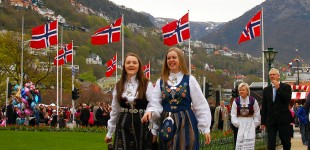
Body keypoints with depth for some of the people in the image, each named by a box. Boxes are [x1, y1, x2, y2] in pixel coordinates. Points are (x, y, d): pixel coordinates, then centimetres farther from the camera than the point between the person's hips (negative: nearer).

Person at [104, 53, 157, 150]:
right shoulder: (119, 85, 9)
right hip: (123, 125, 2)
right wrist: (109, 133, 14)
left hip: (142, 124, -2)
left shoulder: (147, 85, -3)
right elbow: (115, 110, 13)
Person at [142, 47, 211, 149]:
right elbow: (156, 104, 4)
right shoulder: (160, 82, 9)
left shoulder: (190, 80, 1)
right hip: (167, 125, 3)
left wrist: (206, 128, -3)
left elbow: (201, 105, 0)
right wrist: (150, 112, -19)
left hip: (186, 123, -2)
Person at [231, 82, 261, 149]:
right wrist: (237, 124, -9)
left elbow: (257, 114, 3)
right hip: (240, 125, 0)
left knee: (249, 143, -3)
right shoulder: (236, 101, -3)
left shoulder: (253, 101, -3)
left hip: (250, 125, 0)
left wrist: (255, 124, -2)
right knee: (240, 142, -1)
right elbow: (233, 115, -2)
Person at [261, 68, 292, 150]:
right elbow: (264, 107, 9)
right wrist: (263, 122, 6)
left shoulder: (286, 87, 4)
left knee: (286, 143, 6)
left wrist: (278, 88, -14)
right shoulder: (266, 89, 10)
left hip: (283, 119, -2)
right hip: (271, 121, 2)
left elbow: (288, 99, -14)